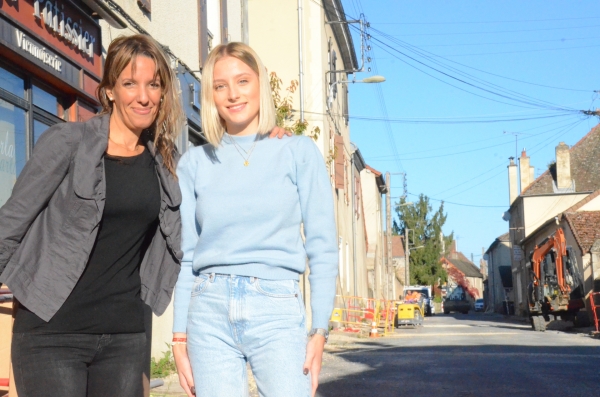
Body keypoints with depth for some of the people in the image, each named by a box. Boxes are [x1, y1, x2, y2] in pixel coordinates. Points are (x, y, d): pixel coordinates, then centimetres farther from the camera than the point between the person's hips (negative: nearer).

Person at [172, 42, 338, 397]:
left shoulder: (299, 152, 3)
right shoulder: (195, 162, 9)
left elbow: (322, 247, 1)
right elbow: (186, 255, 10)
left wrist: (320, 330, -5)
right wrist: (180, 336, 5)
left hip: (277, 309, -2)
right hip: (209, 312, 2)